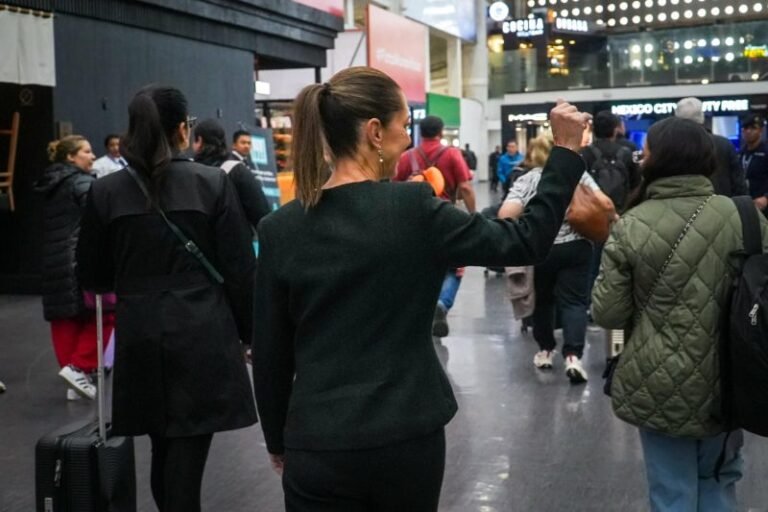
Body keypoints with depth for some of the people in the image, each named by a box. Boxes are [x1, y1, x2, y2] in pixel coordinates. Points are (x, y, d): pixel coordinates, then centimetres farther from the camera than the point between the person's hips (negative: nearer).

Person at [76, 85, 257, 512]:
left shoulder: (106, 191, 1)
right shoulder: (213, 183, -5)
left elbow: (93, 276, 8)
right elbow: (240, 269, -5)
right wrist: (249, 332, 6)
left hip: (141, 336, 3)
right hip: (203, 334, -3)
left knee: (163, 453, 18)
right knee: (187, 457, 0)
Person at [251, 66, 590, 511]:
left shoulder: (280, 229, -6)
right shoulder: (414, 210, -13)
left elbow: (270, 354, 0)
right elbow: (525, 242, -6)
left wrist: (277, 440, 14)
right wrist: (566, 150, 1)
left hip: (318, 447, 1)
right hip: (409, 437, 0)